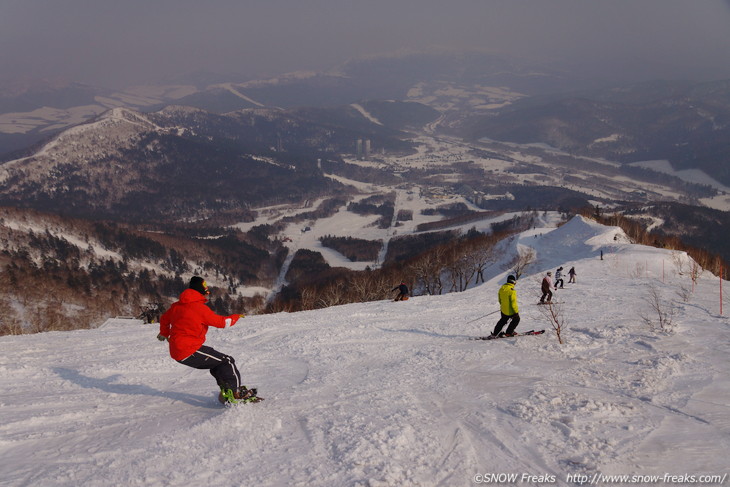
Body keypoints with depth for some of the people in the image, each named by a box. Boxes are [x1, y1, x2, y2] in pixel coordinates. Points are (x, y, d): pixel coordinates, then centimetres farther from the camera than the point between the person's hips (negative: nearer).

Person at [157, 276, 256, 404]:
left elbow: (164, 319, 27)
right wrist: (236, 317, 13)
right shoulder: (200, 308, -15)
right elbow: (222, 322, -8)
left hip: (176, 352, 9)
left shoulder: (176, 305, 10)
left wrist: (164, 334, 48)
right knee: (227, 361, -2)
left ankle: (226, 390, 17)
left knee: (216, 363, 21)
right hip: (189, 352, -9)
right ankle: (235, 393, -2)